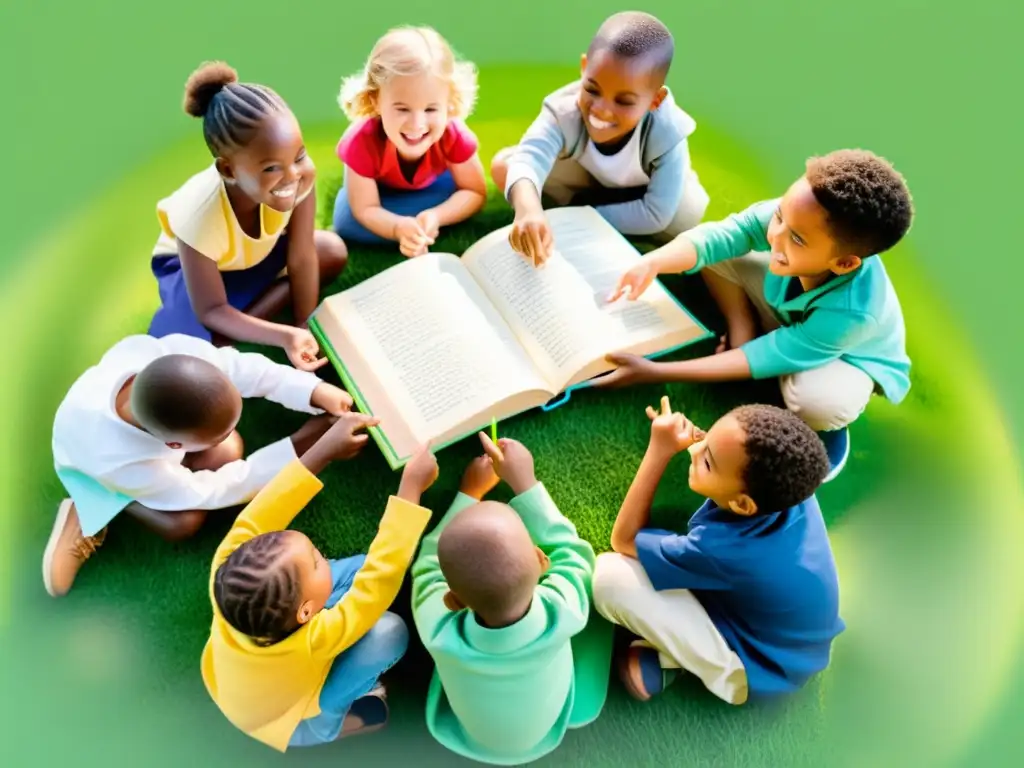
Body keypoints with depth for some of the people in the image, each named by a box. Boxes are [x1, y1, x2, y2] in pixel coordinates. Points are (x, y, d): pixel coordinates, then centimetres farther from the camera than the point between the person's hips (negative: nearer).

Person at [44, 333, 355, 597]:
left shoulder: (177, 352, -44)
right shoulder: (125, 467, -46)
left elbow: (241, 367, -26)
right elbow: (212, 491, -33)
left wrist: (317, 392, -39)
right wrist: (306, 445, -40)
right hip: (94, 460, -5)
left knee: (228, 453, -13)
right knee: (184, 522, -18)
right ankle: (86, 518, 4)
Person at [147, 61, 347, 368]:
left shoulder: (302, 173, -34)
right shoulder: (199, 216, -40)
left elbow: (302, 259, -20)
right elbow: (211, 311, -30)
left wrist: (305, 328, -19)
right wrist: (285, 337, -42)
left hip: (259, 249, 5)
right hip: (190, 260, -5)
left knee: (334, 252, -17)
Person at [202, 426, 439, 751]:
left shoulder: (227, 577, -36)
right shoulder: (313, 641, -45)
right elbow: (380, 575, -45)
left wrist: (323, 450, -35)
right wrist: (411, 488, -43)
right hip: (296, 725, -4)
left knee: (357, 567, -7)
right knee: (389, 631, -27)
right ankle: (339, 710, 1)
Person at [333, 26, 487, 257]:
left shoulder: (454, 136, -38)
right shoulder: (362, 142, -42)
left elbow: (475, 192, -26)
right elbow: (365, 210, -32)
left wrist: (435, 216, -45)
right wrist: (399, 227, -54)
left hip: (432, 182, 2)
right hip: (380, 185, -1)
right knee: (346, 224, -21)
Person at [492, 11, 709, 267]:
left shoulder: (667, 134, -37)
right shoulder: (565, 109, -36)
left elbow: (657, 215, -36)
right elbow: (529, 158, -54)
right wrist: (528, 210, -76)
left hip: (638, 191, 0)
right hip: (589, 179, 0)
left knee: (688, 210, -33)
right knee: (503, 164, -19)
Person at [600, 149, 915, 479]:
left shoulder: (853, 312, -42)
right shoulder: (794, 216, -34)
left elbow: (761, 359, -38)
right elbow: (716, 236, -34)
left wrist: (654, 372, -41)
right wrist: (652, 263, -57)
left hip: (851, 354, -4)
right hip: (789, 315, 4)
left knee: (815, 404, -38)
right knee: (720, 253, -16)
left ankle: (829, 423, -1)